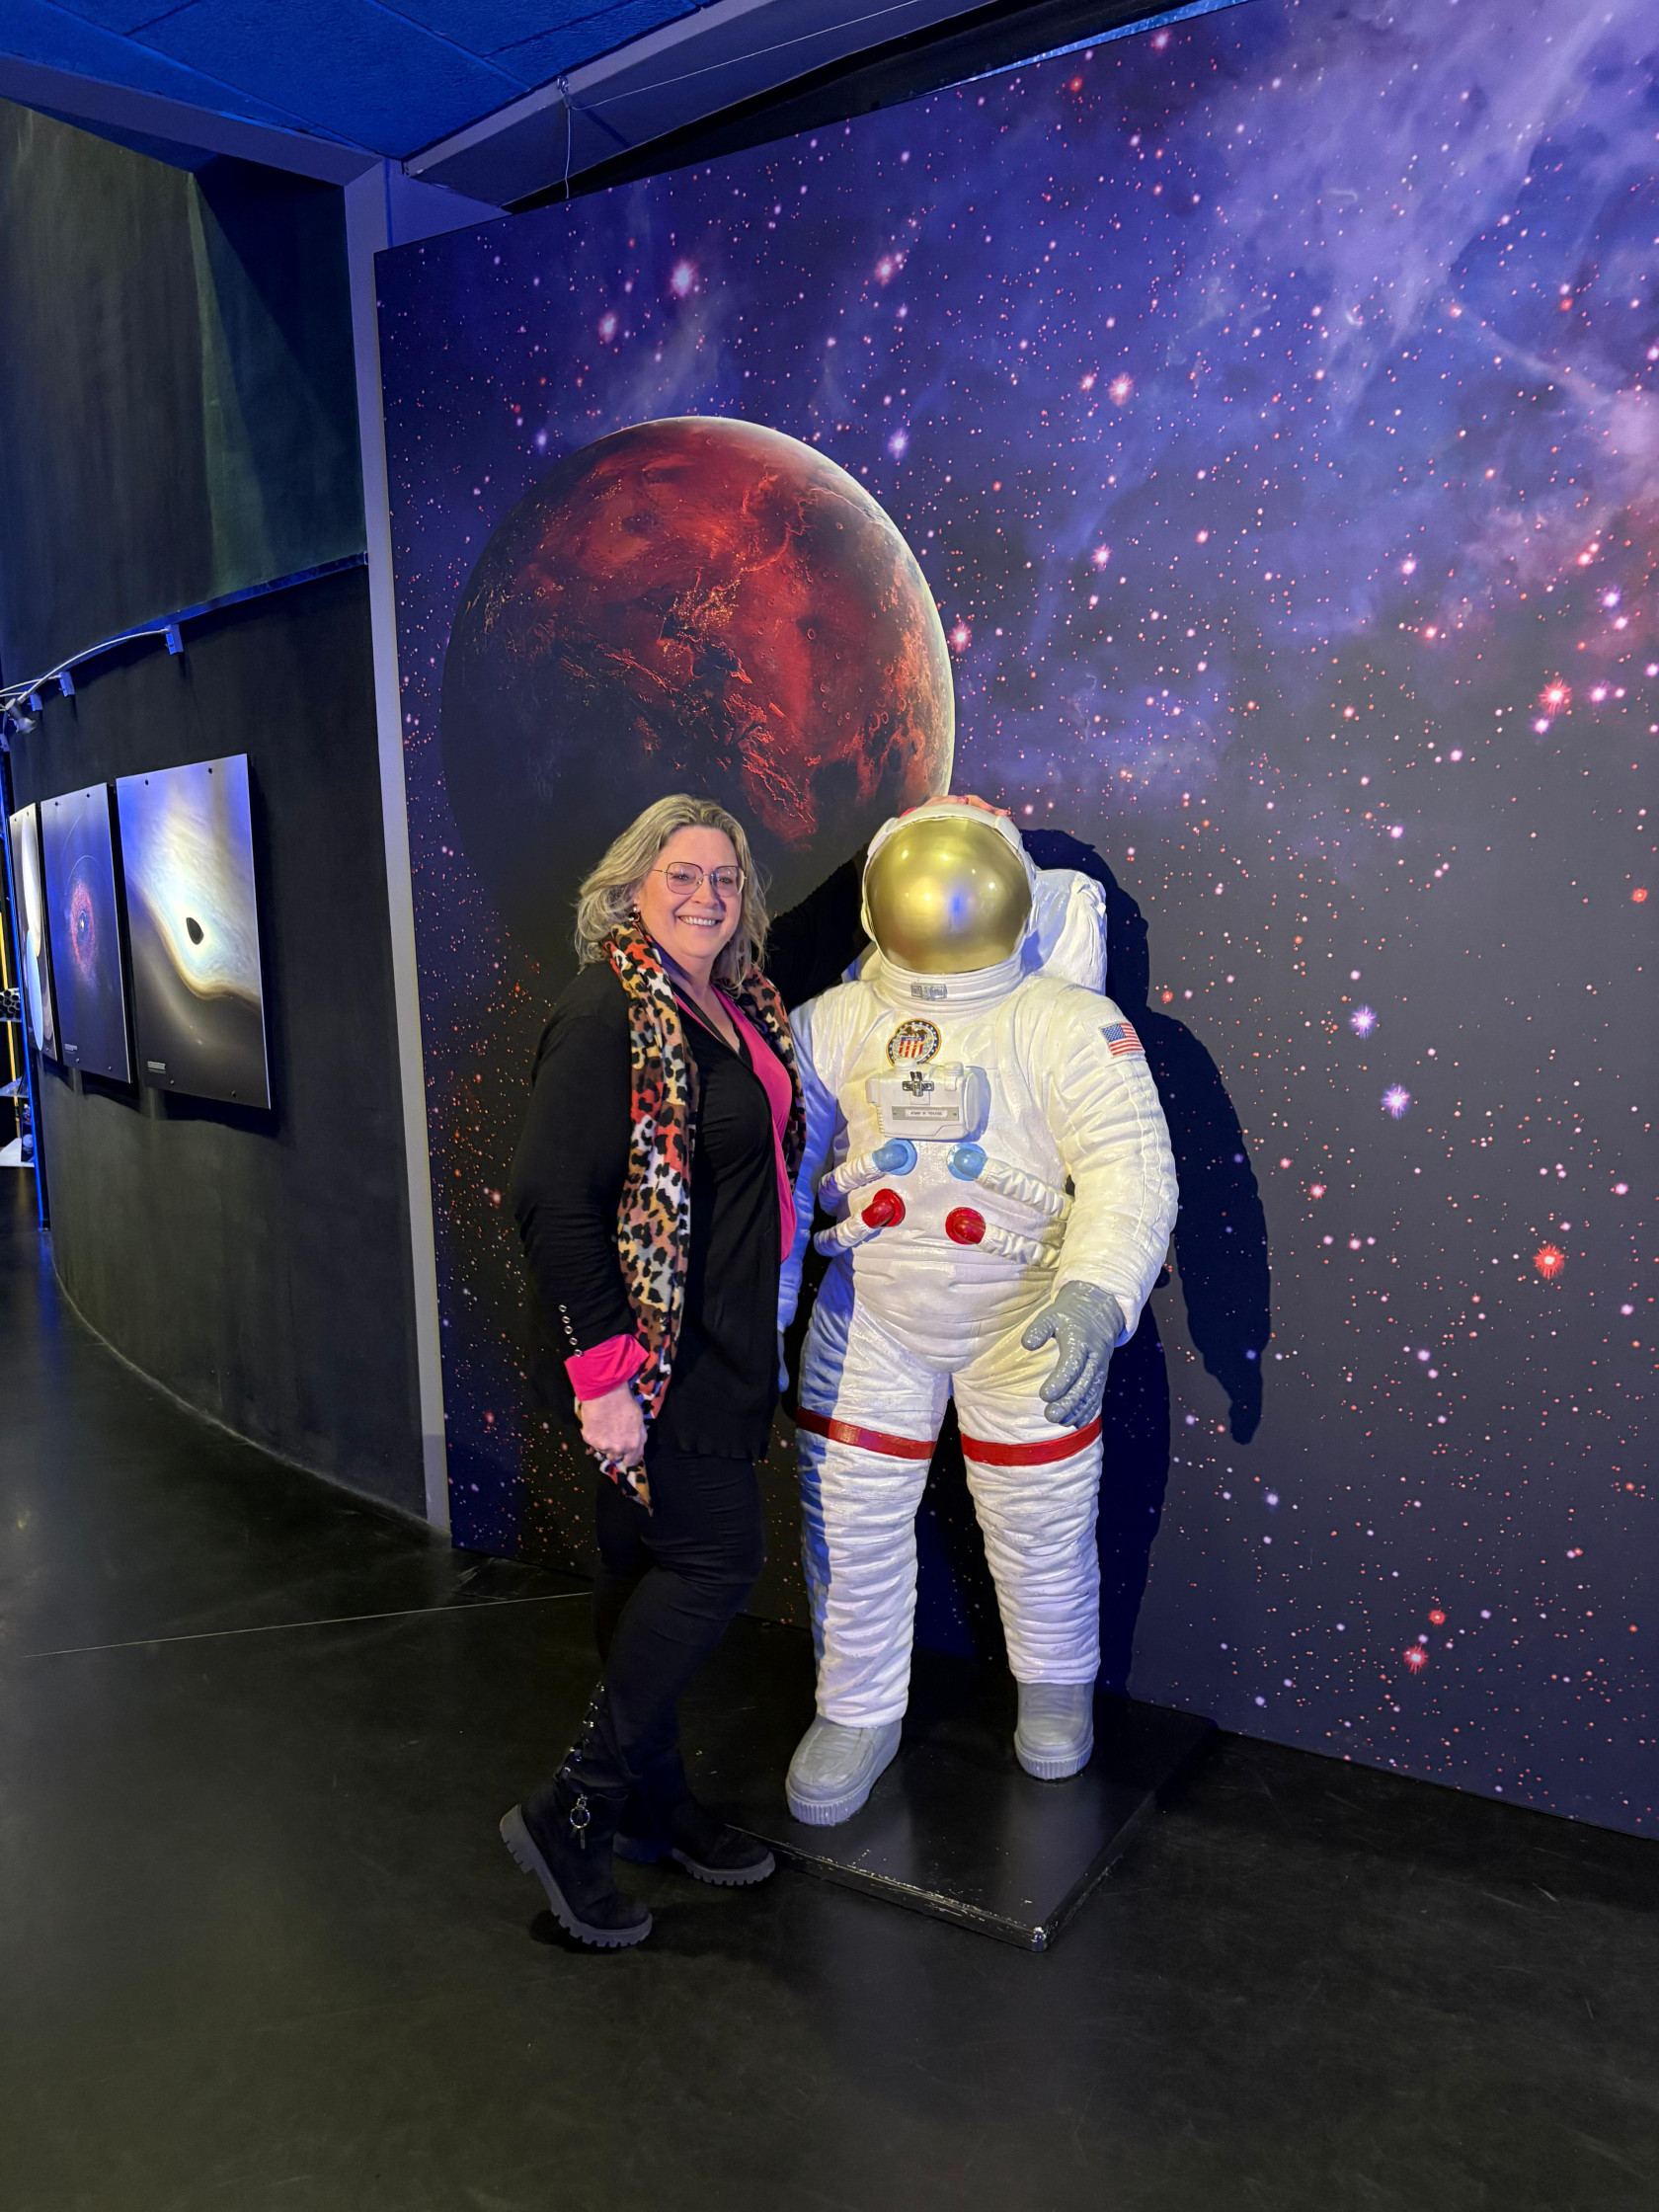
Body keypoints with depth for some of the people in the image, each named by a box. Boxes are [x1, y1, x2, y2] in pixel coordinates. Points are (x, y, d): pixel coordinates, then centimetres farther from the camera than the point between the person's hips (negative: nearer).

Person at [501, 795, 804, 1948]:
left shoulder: (742, 1006, 7)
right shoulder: (609, 1013, -18)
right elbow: (552, 1198, -23)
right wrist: (601, 1373, -25)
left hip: (715, 1345, 9)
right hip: (645, 1345, -9)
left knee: (651, 1563, 17)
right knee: (718, 1554, -6)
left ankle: (650, 1802, 34)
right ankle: (571, 1811, 10)